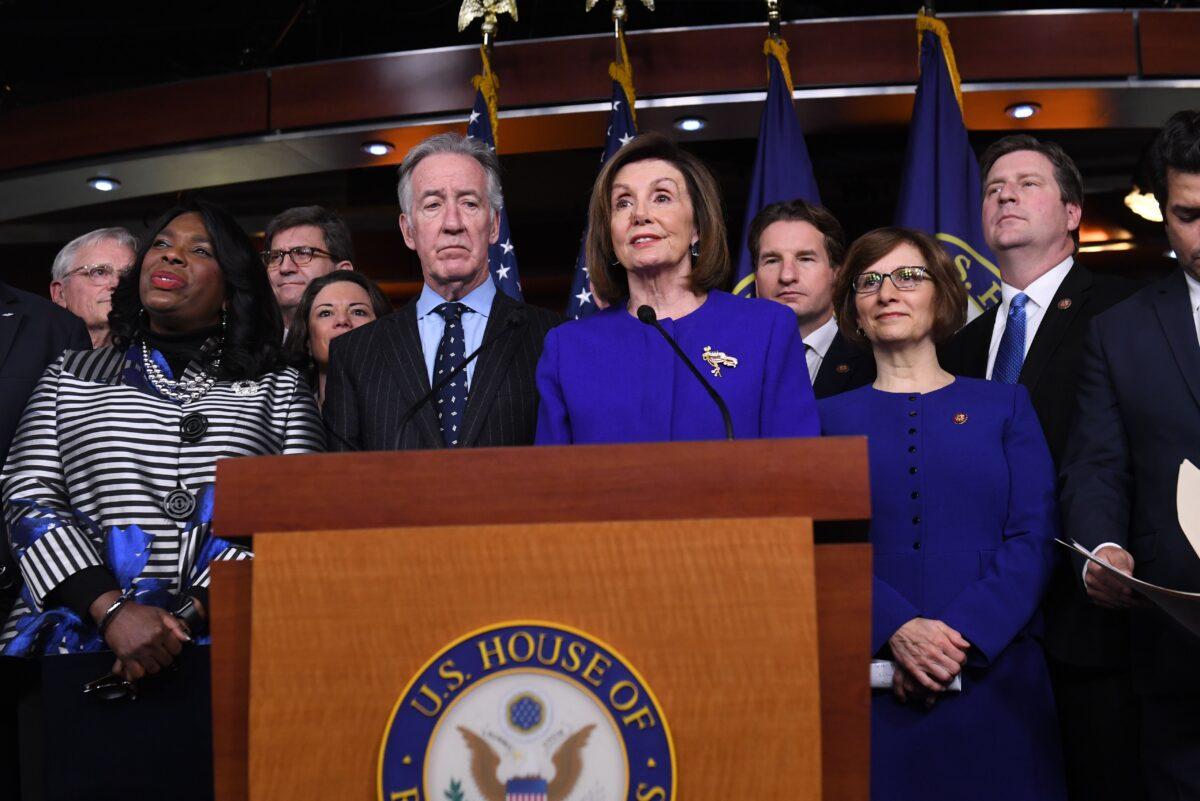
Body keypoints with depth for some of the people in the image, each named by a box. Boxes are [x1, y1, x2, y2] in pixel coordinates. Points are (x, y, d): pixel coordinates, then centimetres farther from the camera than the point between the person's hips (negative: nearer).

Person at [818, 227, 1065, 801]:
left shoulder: (1004, 405, 9)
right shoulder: (832, 418, 9)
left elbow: (1034, 537, -1)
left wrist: (962, 636, -14)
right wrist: (897, 631, -18)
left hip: (994, 674, 0)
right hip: (872, 679, 0)